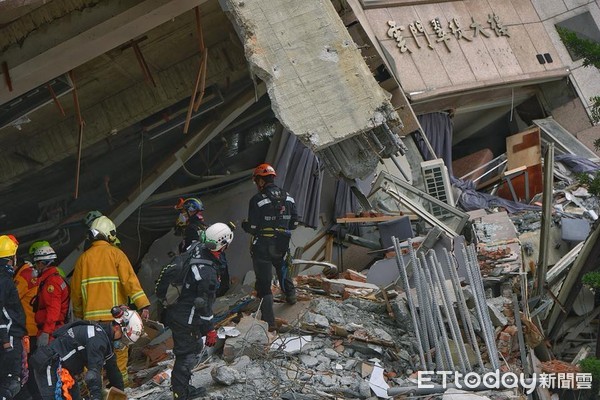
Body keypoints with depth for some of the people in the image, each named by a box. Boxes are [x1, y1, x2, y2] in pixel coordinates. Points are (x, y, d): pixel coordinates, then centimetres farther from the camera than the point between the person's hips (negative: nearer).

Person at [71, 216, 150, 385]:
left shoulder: (83, 258, 7)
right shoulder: (116, 254, -2)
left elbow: (76, 289, 12)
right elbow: (130, 279, -11)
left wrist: (78, 313, 26)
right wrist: (143, 304, -14)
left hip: (91, 315, 3)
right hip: (115, 313, -3)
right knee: (119, 347, 7)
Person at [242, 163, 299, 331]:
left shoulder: (257, 200, -16)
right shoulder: (288, 198, 2)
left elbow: (252, 228, -15)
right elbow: (294, 223, 8)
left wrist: (243, 225, 7)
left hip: (262, 247, -5)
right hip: (282, 246, 6)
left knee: (264, 282, 0)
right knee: (283, 269, 34)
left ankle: (269, 321, -2)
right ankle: (290, 295, 56)